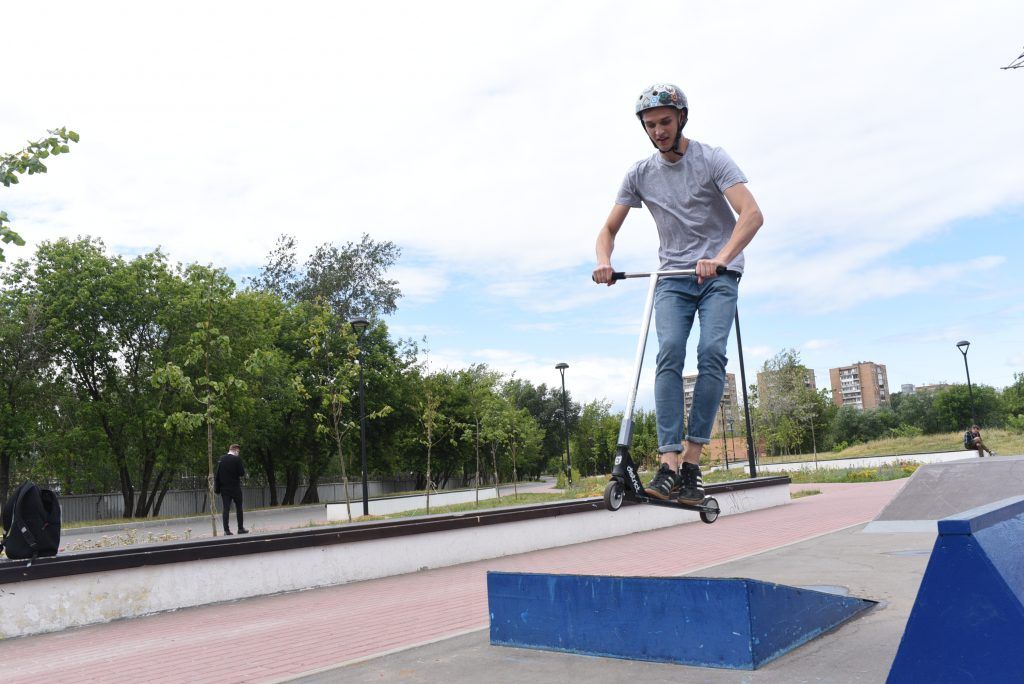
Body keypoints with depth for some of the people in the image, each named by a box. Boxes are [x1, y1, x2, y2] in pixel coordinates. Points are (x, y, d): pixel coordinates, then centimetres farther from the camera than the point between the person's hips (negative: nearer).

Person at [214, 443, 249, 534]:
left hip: (224, 488, 4)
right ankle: (240, 528, 10)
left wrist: (217, 487, 9)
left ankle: (226, 530, 1)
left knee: (226, 509, 4)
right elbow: (242, 473, -12)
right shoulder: (237, 459, -10)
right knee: (239, 507, 8)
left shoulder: (221, 459, 5)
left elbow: (217, 475, 5)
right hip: (235, 487, -4)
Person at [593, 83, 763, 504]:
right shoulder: (640, 174, 5)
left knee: (711, 353, -22)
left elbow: (752, 214, -17)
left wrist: (720, 258, -34)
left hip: (719, 274, -2)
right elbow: (609, 229, 6)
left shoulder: (712, 160, -6)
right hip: (672, 277, 2)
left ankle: (691, 462, -19)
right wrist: (604, 262, -18)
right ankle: (669, 464, -25)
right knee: (669, 354, -20)